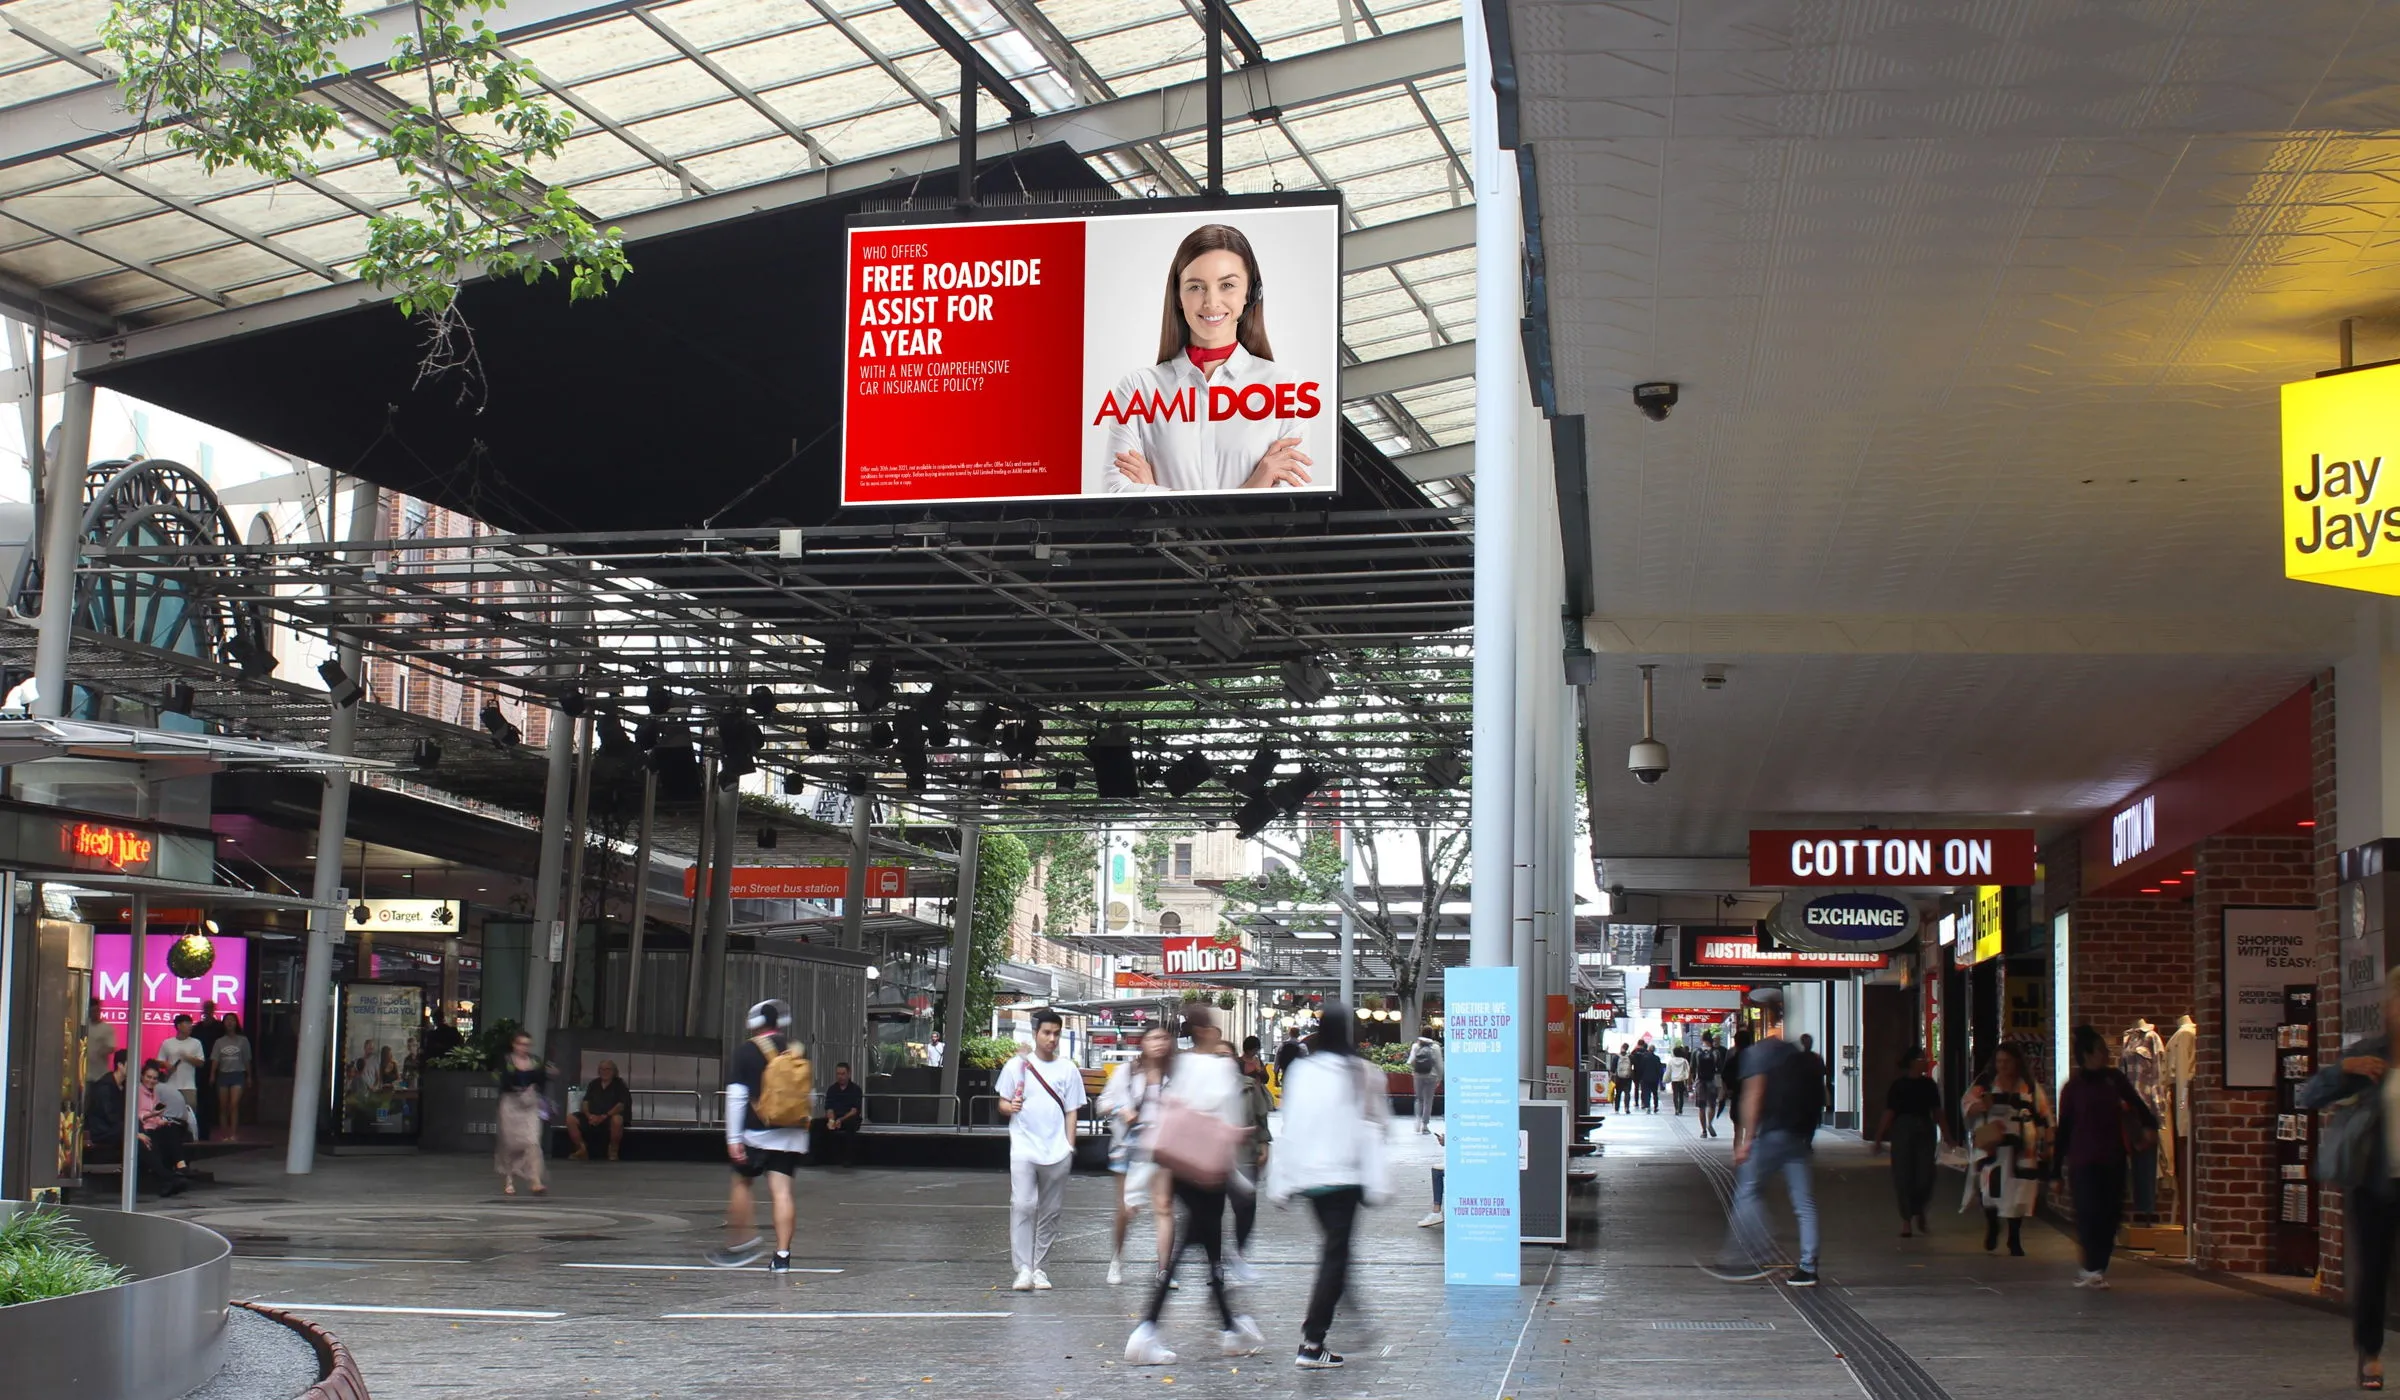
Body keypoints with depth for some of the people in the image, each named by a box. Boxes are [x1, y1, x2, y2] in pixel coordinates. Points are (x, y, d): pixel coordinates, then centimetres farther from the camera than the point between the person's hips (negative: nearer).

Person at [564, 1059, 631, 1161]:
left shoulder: (619, 1084, -2)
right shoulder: (594, 1084, 12)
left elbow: (621, 1105, -14)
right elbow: (585, 1102, 7)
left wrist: (603, 1117, -24)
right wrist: (589, 1115, -15)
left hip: (610, 1117, -4)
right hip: (593, 1117, 4)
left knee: (617, 1120, -41)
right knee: (570, 1118, -18)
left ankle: (613, 1151, -17)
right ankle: (582, 1150, -8)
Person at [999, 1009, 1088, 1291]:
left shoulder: (1068, 1070, 8)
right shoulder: (1016, 1066, 4)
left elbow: (1071, 1112, 10)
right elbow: (1002, 1104, 8)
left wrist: (1070, 1147, 3)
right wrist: (1010, 1107, -15)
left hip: (1056, 1151, 2)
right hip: (1023, 1147, -2)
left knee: (1050, 1211, 6)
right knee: (1022, 1206, -13)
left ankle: (1039, 1268, 15)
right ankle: (1023, 1269, -13)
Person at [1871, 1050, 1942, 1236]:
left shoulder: (1929, 1085, 8)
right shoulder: (1899, 1085, -3)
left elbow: (1937, 1112, 14)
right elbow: (1889, 1113, -4)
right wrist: (1879, 1138, -7)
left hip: (1925, 1131, 3)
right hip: (1903, 1130, -3)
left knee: (1925, 1175, -2)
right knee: (1904, 1176, -1)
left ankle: (1918, 1212, 22)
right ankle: (1906, 1219, 8)